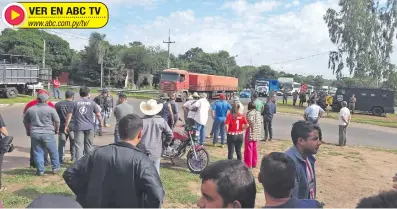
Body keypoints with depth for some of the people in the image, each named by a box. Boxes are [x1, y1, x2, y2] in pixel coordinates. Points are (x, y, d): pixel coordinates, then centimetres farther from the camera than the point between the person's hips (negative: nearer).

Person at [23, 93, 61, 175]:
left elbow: (25, 121, 16)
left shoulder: (30, 109, 7)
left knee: (38, 153, 9)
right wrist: (57, 129, 12)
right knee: (53, 152, 11)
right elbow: (57, 121, -5)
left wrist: (28, 131, 30)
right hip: (48, 134, -3)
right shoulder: (50, 109, -6)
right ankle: (56, 168, 19)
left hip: (34, 134, 3)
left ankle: (40, 170, 12)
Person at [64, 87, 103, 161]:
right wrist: (100, 123, 16)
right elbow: (98, 114, 1)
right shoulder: (92, 102, 1)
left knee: (79, 146, 1)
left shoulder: (75, 103, 0)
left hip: (78, 127, -1)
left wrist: (66, 126, 3)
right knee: (89, 145, 13)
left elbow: (69, 115, -3)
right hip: (89, 127, 1)